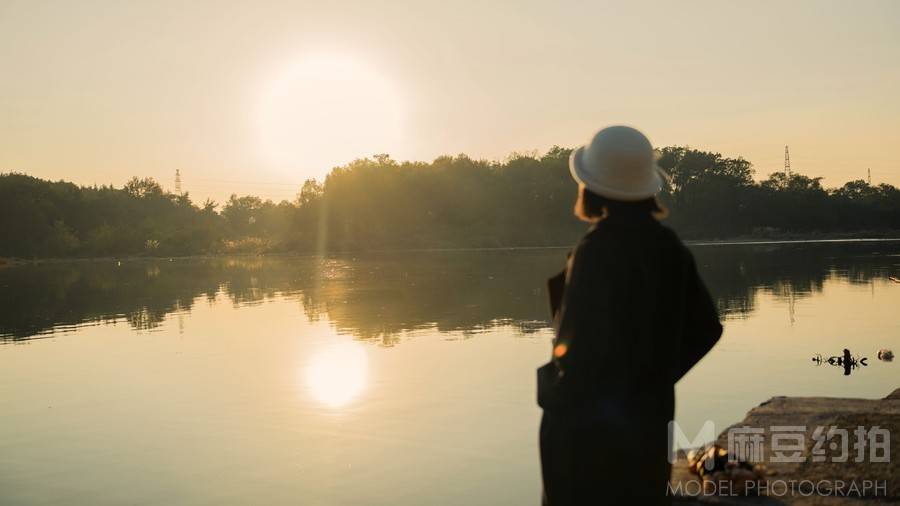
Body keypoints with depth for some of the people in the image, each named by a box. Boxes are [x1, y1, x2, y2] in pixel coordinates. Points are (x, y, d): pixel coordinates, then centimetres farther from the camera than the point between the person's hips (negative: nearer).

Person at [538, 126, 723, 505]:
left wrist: (556, 396, -8)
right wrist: (655, 378, 12)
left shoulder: (597, 250, -20)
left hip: (589, 420, -7)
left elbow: (583, 343, -25)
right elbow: (704, 328, 7)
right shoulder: (666, 245, 2)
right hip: (650, 414, 7)